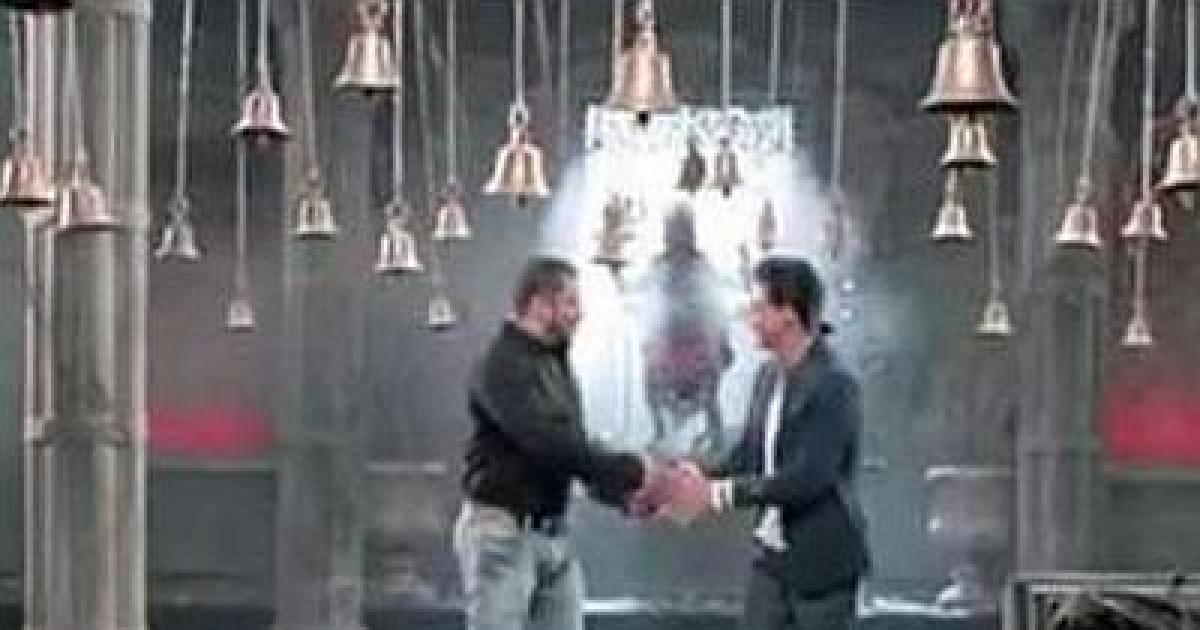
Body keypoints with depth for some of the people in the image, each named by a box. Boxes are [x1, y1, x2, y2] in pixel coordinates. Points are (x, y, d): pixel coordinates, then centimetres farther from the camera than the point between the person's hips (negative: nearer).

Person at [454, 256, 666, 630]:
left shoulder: (556, 365, 13)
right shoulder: (502, 366, -16)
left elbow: (574, 448, 15)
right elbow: (551, 443, -26)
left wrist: (625, 492, -1)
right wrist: (632, 470, -22)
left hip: (553, 535, 9)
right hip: (503, 532, -9)